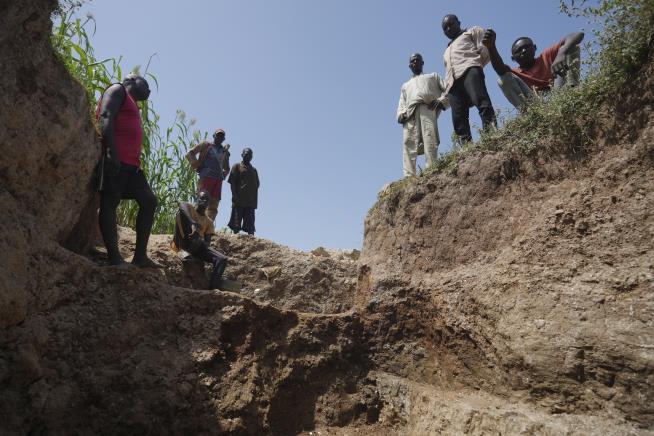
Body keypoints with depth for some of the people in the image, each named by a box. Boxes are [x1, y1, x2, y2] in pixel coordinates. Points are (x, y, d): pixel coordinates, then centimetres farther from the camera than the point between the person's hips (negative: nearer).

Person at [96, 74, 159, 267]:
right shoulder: (118, 90, 8)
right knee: (109, 202, -10)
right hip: (115, 159, -9)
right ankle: (114, 258, -14)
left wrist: (136, 163, 18)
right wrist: (111, 151, -21)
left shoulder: (133, 106, 33)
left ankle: (140, 256, 1)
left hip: (131, 164, 9)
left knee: (149, 200, 1)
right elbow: (105, 117, -9)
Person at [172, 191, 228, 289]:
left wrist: (204, 243, -15)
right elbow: (182, 205, -14)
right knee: (181, 210, -20)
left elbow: (208, 242, 12)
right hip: (185, 243, -3)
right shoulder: (189, 208, 14)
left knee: (222, 259, -19)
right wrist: (193, 223, -33)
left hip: (198, 246, 4)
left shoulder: (209, 222, 24)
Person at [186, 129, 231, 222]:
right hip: (206, 177, -5)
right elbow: (190, 153, 5)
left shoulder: (225, 151, 22)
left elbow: (227, 168, 33)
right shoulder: (206, 145, 9)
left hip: (218, 180, 5)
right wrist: (196, 165, -3)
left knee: (214, 205, -1)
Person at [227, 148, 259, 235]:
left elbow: (256, 185, 18)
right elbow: (232, 182, 0)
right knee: (237, 220, -6)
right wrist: (235, 196, -12)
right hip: (239, 199, -4)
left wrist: (255, 199, 6)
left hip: (251, 201, 4)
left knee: (250, 222, 0)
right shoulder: (237, 166, 8)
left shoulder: (254, 170, 20)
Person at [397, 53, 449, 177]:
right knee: (409, 142, -21)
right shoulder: (406, 85, 41)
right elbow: (401, 104, 28)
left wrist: (441, 101, -1)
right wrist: (401, 115, 4)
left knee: (430, 140, -24)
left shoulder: (433, 76, 35)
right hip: (410, 112, 2)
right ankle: (409, 176, -33)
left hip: (428, 107, -2)